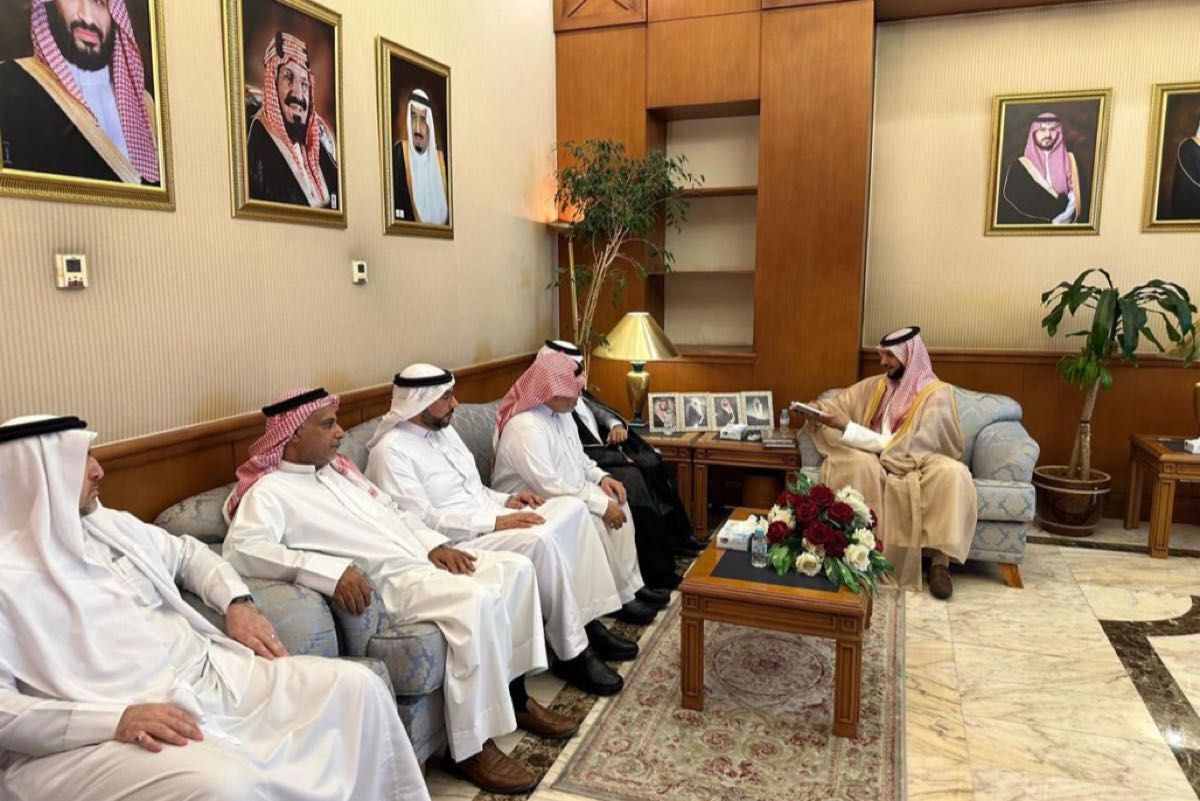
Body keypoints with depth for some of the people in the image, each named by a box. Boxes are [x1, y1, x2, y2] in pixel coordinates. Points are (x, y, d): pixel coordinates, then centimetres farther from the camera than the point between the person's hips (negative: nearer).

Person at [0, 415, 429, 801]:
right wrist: (115, 720, -25)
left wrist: (238, 602, 10)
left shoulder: (112, 524, 14)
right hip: (102, 733, -7)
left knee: (356, 685, -4)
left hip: (209, 674, 7)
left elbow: (188, 552, 29)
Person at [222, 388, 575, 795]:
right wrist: (332, 570, -35)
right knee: (477, 599, -31)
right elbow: (242, 548, -24)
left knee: (516, 568, 1)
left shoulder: (339, 468, 19)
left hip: (422, 557, 9)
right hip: (387, 579, -9)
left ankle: (512, 692, 14)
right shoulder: (269, 491, -6)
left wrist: (435, 544, 4)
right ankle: (473, 746, -18)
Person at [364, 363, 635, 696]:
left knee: (573, 508, -6)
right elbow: (421, 521, -22)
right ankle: (572, 655, -17)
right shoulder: (391, 451, -14)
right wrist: (496, 522, -24)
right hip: (458, 542, -9)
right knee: (539, 541, -31)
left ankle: (589, 621, -2)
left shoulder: (443, 430, 13)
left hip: (490, 518, 9)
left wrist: (506, 500, 2)